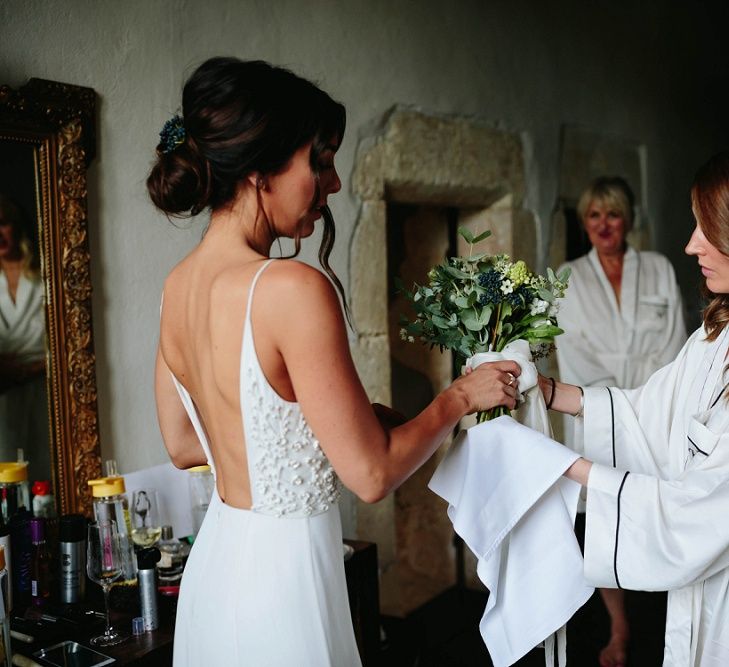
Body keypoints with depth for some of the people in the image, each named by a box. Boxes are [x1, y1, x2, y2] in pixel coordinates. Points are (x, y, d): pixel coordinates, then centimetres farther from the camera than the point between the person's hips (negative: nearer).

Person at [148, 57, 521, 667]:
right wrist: (459, 398, -4)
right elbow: (372, 474, -20)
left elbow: (183, 445, 9)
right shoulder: (292, 288, -25)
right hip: (282, 567, -7)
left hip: (216, 555, 7)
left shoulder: (178, 284, -2)